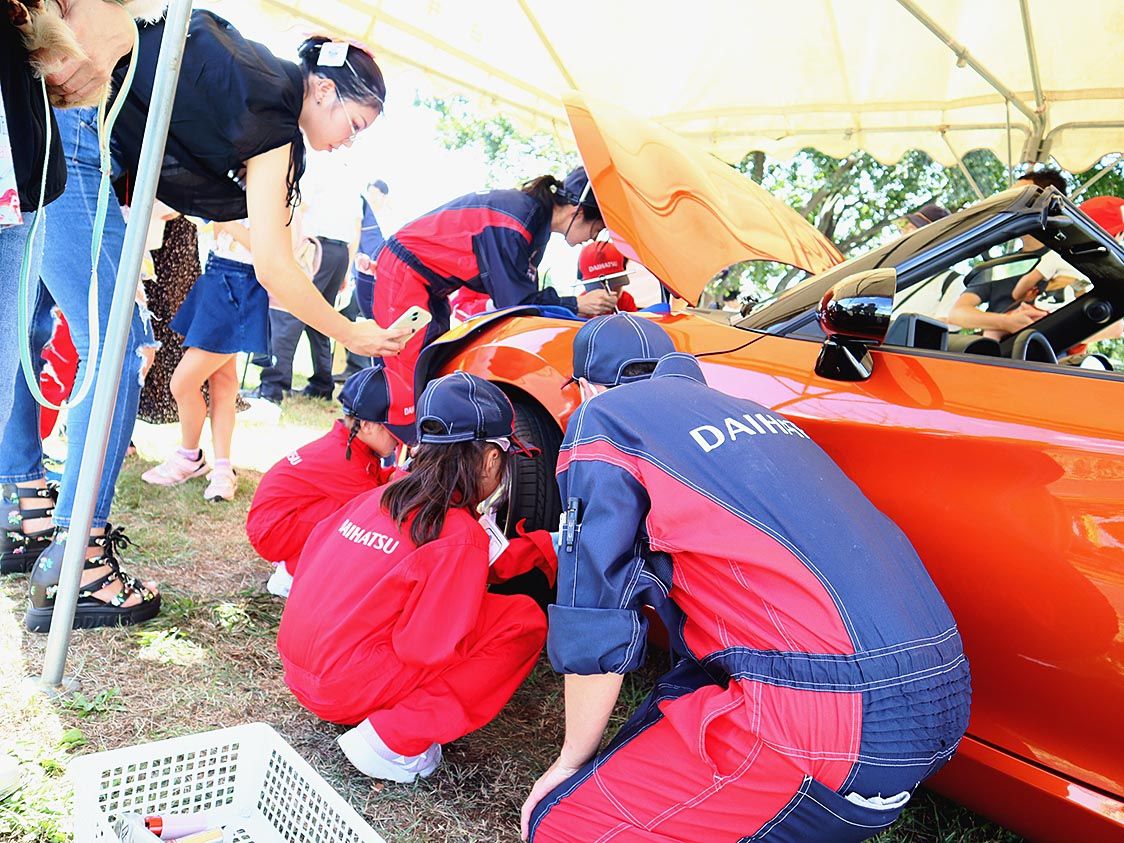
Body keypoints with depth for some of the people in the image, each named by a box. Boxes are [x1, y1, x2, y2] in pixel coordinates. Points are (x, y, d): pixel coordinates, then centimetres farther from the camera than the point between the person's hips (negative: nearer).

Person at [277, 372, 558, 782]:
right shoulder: (461, 537, -17)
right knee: (524, 621, -5)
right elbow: (430, 648, -16)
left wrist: (542, 546, 21)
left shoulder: (380, 496, 5)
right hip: (347, 687, -8)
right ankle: (395, 742, -8)